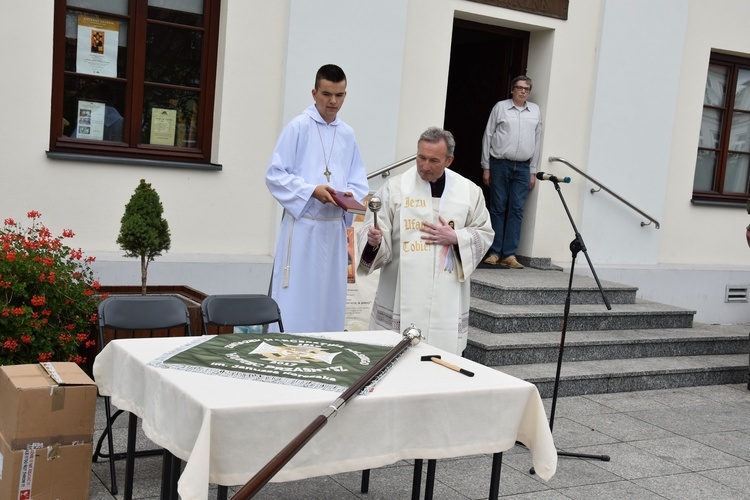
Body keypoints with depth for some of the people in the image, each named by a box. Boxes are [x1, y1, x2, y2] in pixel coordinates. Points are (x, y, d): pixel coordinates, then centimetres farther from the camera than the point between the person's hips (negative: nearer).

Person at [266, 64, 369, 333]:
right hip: (302, 226, -5)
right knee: (293, 303, -3)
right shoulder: (298, 127, -4)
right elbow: (275, 175, -7)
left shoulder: (347, 134, 10)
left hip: (334, 228, 5)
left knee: (329, 302, 10)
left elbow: (359, 181, 13)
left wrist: (351, 195, -9)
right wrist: (312, 190, -19)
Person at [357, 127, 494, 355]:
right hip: (402, 295, -2)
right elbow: (373, 230, -7)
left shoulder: (469, 191, 6)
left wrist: (456, 238, -7)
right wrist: (373, 240, -29)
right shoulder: (394, 187, -2)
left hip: (446, 298, 2)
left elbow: (484, 233, 11)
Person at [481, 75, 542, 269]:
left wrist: (533, 171, 11)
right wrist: (486, 167, 1)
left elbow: (536, 141, 15)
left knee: (517, 210, -2)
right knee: (498, 208, -1)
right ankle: (495, 252, 4)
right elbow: (488, 136, 5)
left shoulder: (535, 111, 13)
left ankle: (509, 255, -1)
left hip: (523, 168, 2)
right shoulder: (500, 107, 5)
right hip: (499, 164, -2)